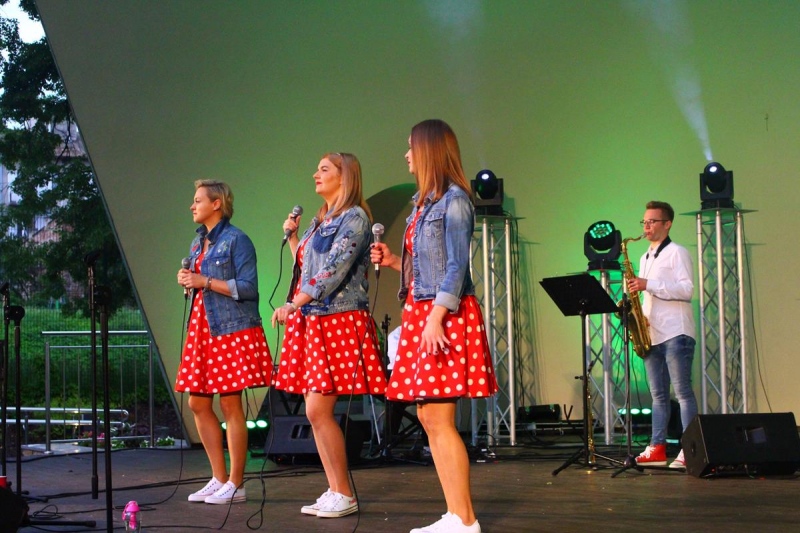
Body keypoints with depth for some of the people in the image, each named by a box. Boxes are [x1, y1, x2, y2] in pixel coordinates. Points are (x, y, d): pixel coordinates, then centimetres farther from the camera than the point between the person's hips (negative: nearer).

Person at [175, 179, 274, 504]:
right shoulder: (198, 242, 17)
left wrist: (205, 281, -16)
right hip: (202, 328, 9)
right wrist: (188, 281, 4)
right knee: (198, 403, 7)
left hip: (231, 330, -9)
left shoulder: (236, 240, -8)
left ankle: (235, 485, 2)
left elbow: (247, 287, -15)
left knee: (230, 404, -6)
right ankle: (219, 479, 16)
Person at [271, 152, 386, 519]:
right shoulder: (319, 222, 19)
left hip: (339, 321, -9)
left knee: (318, 409, -12)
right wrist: (292, 237, 17)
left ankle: (345, 495, -3)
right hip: (311, 322, 9)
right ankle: (334, 492, 11)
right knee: (315, 411, 5)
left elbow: (333, 271, -17)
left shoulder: (354, 217, -7)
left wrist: (292, 305, -16)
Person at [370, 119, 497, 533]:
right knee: (428, 418, 7)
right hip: (421, 312, 10)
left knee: (440, 420, -11)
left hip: (444, 316, -10)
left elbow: (456, 267, -16)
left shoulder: (453, 200, -8)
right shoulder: (424, 203, 18)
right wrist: (394, 261, 14)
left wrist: (436, 317, -22)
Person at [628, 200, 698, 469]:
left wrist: (649, 285, -19)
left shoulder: (677, 253, -3)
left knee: (683, 392, -8)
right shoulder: (645, 258, 21)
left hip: (675, 334, -8)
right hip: (651, 334, 8)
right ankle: (657, 449, 8)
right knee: (658, 394, 8)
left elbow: (687, 290, -14)